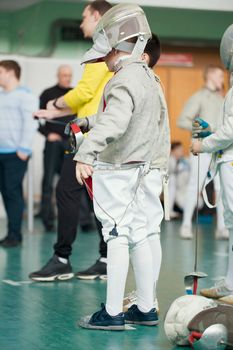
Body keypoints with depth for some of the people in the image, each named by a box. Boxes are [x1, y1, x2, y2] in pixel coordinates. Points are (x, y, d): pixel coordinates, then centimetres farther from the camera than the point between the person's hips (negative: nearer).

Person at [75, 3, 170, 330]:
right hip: (148, 170, 9)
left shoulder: (124, 81, -16)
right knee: (142, 237, 11)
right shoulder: (151, 79, 15)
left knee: (118, 239, -5)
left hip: (119, 172, -9)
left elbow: (114, 121, -35)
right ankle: (146, 309, 17)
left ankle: (112, 313, 0)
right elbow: (162, 130, 25)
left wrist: (86, 154, -45)